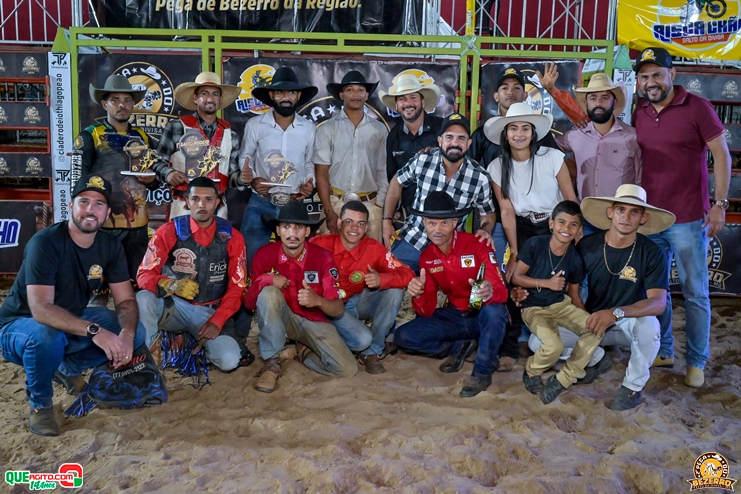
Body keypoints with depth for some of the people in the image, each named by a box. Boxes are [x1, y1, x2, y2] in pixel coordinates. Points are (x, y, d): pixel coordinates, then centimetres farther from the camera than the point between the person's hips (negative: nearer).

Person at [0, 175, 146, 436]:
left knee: (136, 331, -12)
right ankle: (40, 404, -8)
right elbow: (41, 309, -36)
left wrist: (126, 333, -31)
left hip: (73, 321, 6)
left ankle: (68, 367, 10)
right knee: (47, 336, -40)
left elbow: (125, 300, -9)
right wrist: (93, 330, -48)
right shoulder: (45, 243, -27)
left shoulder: (111, 245, -8)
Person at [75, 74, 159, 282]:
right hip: (102, 223, -4)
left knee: (136, 282, 10)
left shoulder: (143, 138, 13)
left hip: (137, 224, 5)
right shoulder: (90, 136, -1)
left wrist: (151, 180, -3)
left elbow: (155, 180, 21)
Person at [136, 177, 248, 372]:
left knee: (229, 361, -24)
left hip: (210, 311, 1)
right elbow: (144, 274, -10)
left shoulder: (232, 237, -2)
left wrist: (217, 321, -14)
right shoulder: (169, 231, -6)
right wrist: (172, 285, -33)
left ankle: (205, 342, 10)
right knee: (143, 299, -34)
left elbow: (237, 286, 0)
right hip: (174, 306, -1)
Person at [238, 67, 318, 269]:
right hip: (260, 204, -1)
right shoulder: (254, 125, -3)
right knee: (252, 261, 3)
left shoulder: (309, 128, 3)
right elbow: (244, 159, 7)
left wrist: (310, 184, -5)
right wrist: (252, 180, -11)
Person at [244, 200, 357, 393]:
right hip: (281, 318, 0)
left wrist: (317, 301, -37)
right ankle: (272, 361, -19)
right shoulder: (265, 254, -13)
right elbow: (248, 303, -9)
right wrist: (265, 280, -29)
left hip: (314, 321, 0)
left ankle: (300, 352, 6)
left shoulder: (322, 257, -16)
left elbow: (338, 310, -15)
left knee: (347, 368, -21)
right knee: (268, 293, -33)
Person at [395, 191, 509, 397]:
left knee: (495, 310, -40)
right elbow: (428, 311, -6)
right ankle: (459, 347, 5)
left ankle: (482, 372, -17)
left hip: (484, 315, -4)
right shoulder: (427, 257, -5)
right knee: (403, 335, -14)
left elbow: (501, 291, -25)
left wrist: (490, 291, -50)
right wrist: (418, 295, -29)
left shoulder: (477, 245, -19)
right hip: (455, 316, 4)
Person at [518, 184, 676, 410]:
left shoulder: (651, 253, -16)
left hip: (629, 324, -2)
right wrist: (530, 291, -17)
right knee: (537, 341, -18)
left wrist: (616, 312, -43)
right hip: (591, 321, 2)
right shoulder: (588, 245, -11)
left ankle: (634, 384, -8)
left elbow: (659, 302, -27)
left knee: (648, 325, -38)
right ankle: (595, 357, 11)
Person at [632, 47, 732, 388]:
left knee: (695, 293, 6)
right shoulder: (639, 113, 7)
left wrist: (719, 204, -10)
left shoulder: (697, 107, -6)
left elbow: (721, 155, -5)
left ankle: (696, 361, 19)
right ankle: (663, 352, 28)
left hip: (687, 219, -4)